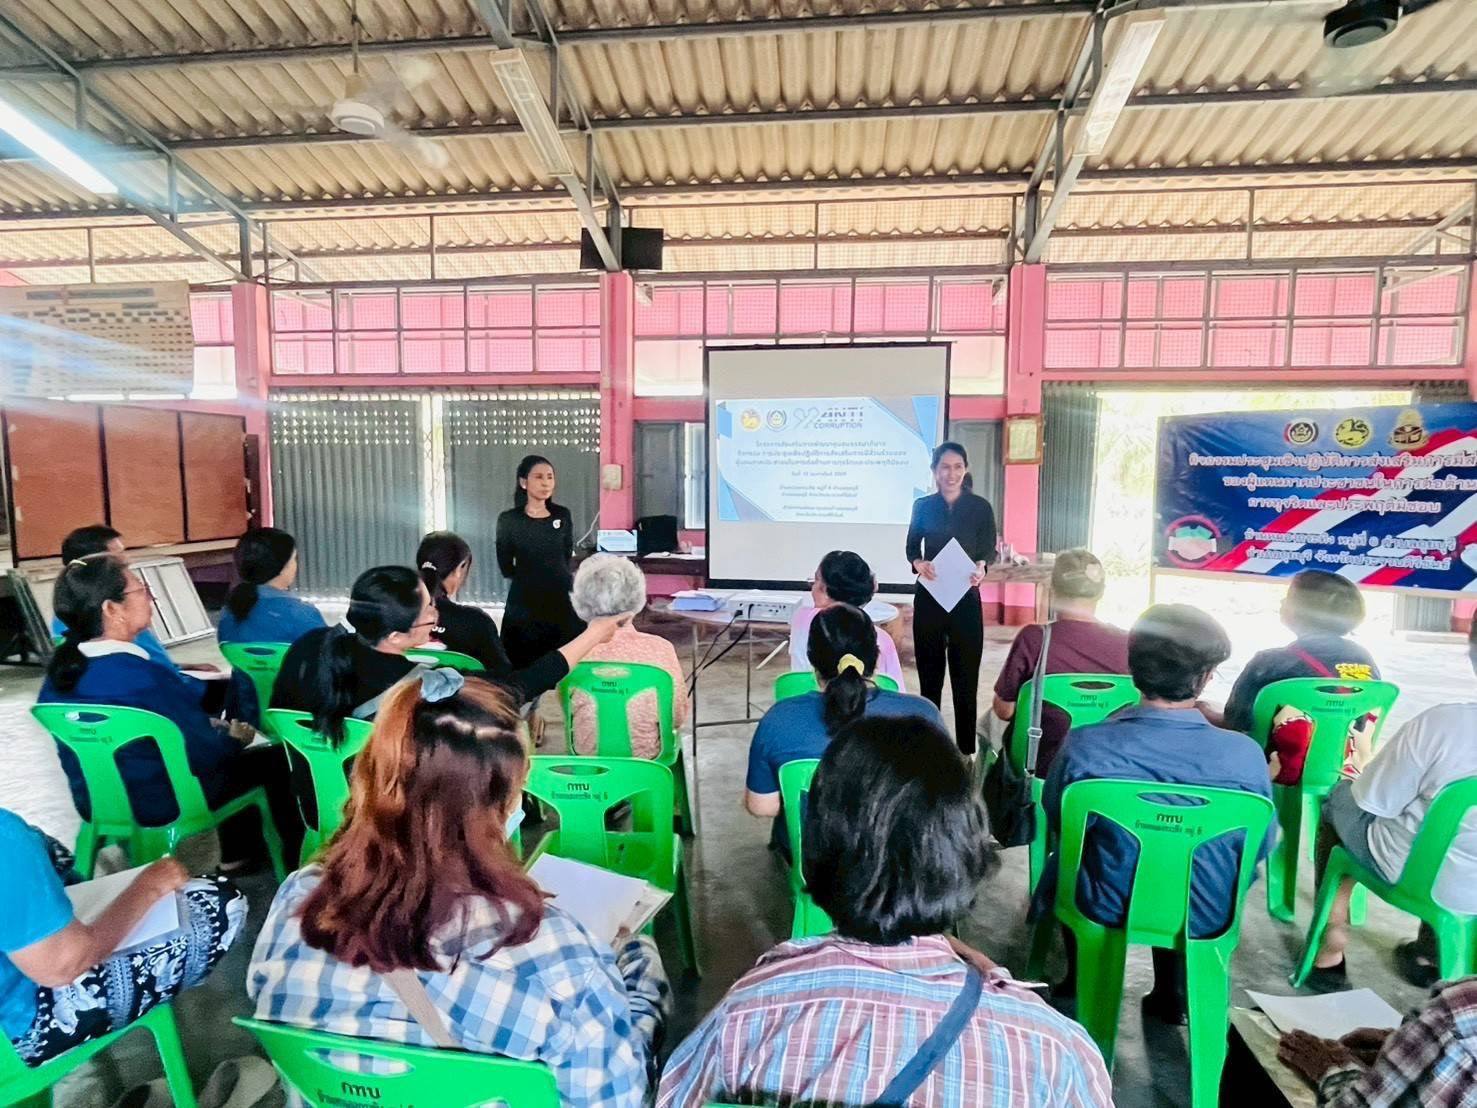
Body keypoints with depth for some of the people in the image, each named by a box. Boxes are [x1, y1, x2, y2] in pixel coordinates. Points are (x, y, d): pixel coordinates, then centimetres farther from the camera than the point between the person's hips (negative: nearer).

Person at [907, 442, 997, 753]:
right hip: (928, 597, 1)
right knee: (929, 670, 6)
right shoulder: (922, 506, 5)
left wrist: (980, 568, -21)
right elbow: (912, 547, 6)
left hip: (966, 598, -1)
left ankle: (966, 748, 11)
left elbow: (989, 550, 1)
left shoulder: (981, 507, 1)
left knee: (965, 672, 1)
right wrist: (919, 564, -16)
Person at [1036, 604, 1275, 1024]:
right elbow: (1261, 847, -5)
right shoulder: (1247, 756, -23)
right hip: (1203, 920, 2)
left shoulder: (1084, 747, -26)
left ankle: (1080, 980, 49)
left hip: (1105, 910, -1)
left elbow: (1056, 822, -6)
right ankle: (1173, 997, 44)